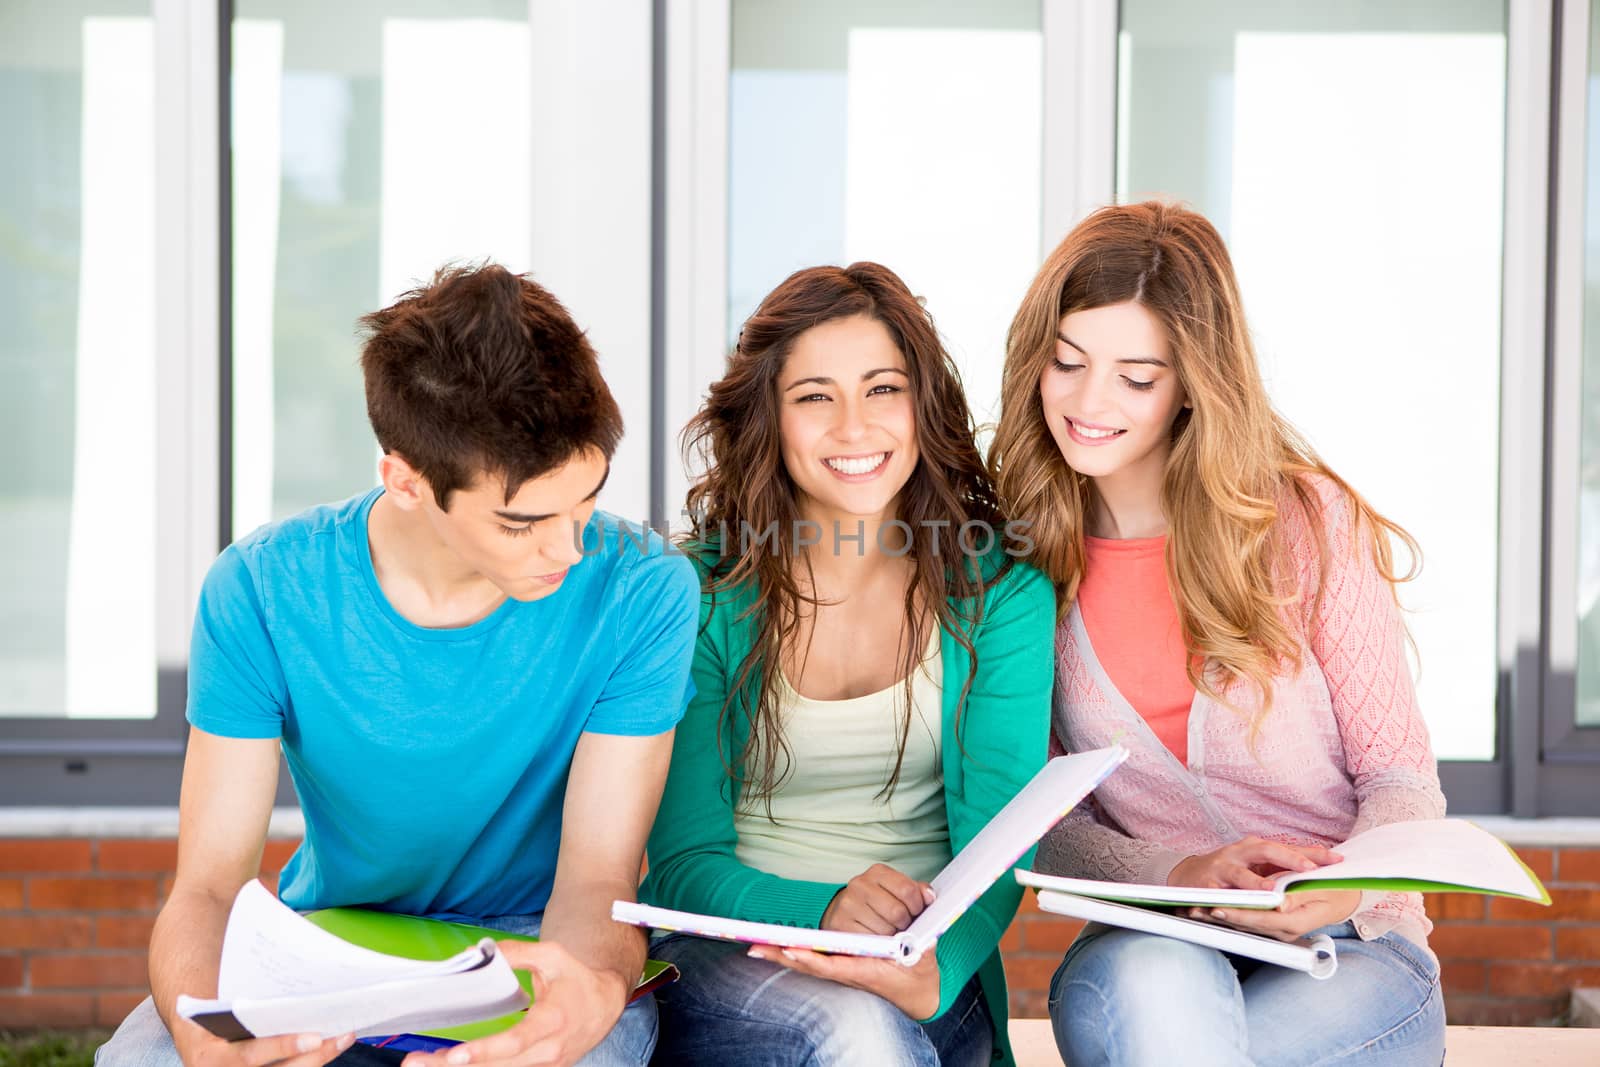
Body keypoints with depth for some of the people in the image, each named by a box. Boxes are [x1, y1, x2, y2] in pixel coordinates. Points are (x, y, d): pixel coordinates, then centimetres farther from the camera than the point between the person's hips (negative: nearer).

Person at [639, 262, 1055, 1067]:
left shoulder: (1002, 593, 2)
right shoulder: (702, 597, -1)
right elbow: (684, 863, -3)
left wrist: (935, 975, -29)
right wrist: (821, 909, -25)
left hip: (927, 978, 1)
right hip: (723, 962, -1)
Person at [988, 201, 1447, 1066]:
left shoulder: (1309, 523, -5)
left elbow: (1399, 775, -1)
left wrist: (1348, 888, -23)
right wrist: (1180, 879, -18)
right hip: (1156, 945, 2)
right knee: (1148, 984, -35)